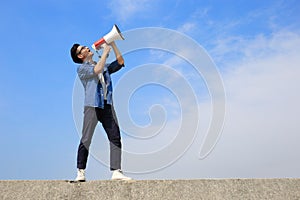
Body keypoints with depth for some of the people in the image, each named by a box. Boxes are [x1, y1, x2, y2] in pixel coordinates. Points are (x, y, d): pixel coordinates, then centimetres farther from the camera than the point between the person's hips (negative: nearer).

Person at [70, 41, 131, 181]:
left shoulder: (104, 66, 24)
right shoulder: (82, 68, 6)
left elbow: (120, 62, 17)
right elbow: (97, 70, -12)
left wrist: (113, 44, 13)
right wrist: (105, 51, -4)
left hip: (107, 106, 5)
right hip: (92, 106, -5)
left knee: (115, 137, -4)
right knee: (86, 139, -4)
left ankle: (116, 172, -3)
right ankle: (81, 173, 6)